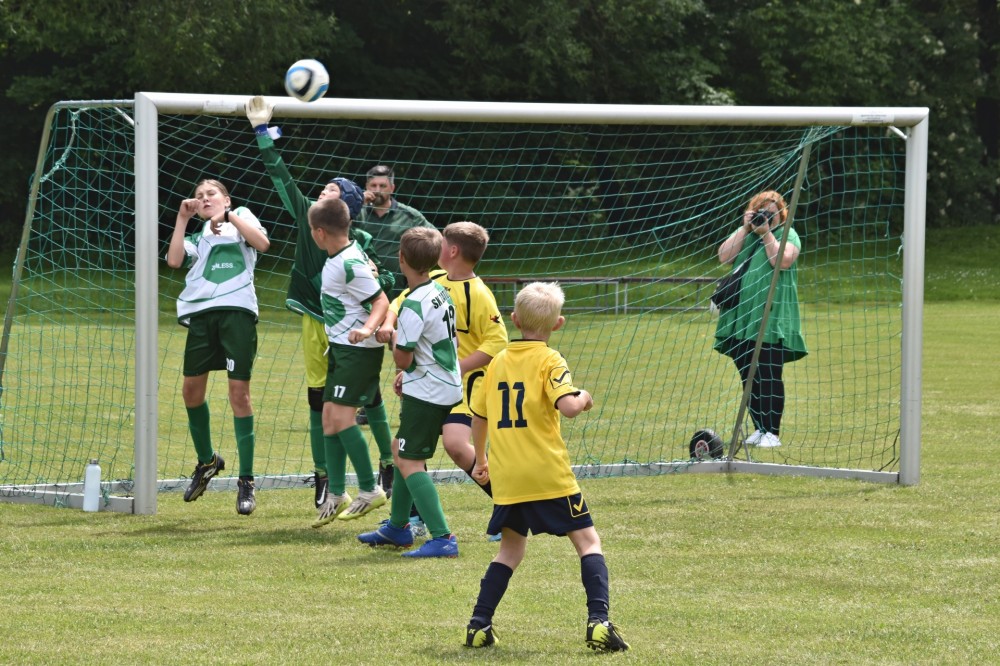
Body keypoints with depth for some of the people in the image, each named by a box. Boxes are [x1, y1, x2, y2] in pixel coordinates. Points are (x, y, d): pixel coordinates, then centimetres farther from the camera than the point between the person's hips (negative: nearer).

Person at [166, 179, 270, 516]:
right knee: (191, 389, 5)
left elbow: (262, 243, -3)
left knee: (239, 392, -8)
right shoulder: (197, 238, 25)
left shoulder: (242, 217, 17)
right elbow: (174, 260, 4)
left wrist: (229, 216, -3)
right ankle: (207, 461, 28)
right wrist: (182, 218, 8)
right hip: (201, 313, 5)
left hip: (236, 311, -5)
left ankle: (246, 481, -3)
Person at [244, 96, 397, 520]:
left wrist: (374, 277, -24)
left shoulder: (361, 242, -8)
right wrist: (262, 132, 1)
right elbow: (281, 178, 3)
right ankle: (322, 481, 10)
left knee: (368, 396, 7)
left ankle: (389, 464, 25)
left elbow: (387, 282, -2)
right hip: (316, 324, 3)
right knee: (318, 402, 4)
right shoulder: (306, 217, 1)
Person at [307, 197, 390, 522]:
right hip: (340, 348, 10)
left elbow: (381, 302, -21)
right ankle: (337, 495, 13)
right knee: (329, 417, 8)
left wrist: (367, 328, -37)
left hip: (359, 350, -10)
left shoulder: (350, 264, -21)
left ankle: (370, 490, -5)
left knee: (342, 416, -15)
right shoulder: (341, 256, 6)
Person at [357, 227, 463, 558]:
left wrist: (392, 337, 2)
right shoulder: (441, 293, 7)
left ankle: (442, 537, -18)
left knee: (409, 461, -9)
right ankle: (397, 527, 35)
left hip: (426, 393, -10)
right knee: (401, 449, 23)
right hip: (449, 387, 10)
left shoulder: (414, 306, -21)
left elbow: (402, 359, -18)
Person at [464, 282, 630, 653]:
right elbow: (567, 406, -22)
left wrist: (480, 460, 34)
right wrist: (583, 398, 1)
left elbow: (478, 415, 20)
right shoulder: (548, 361, -6)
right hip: (548, 475, -5)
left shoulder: (499, 362, 11)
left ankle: (479, 625, 11)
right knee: (588, 541, 3)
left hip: (506, 479, 5)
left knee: (510, 549, 20)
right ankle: (598, 621, -12)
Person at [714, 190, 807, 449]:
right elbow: (724, 257, 3)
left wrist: (766, 233, -7)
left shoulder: (788, 234, 6)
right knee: (749, 377, 6)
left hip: (772, 318, -5)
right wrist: (745, 229, -1)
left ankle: (772, 432, -8)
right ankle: (759, 429, 14)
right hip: (742, 317, 5)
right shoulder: (743, 233, 19)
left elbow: (783, 261, -12)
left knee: (769, 376, -10)